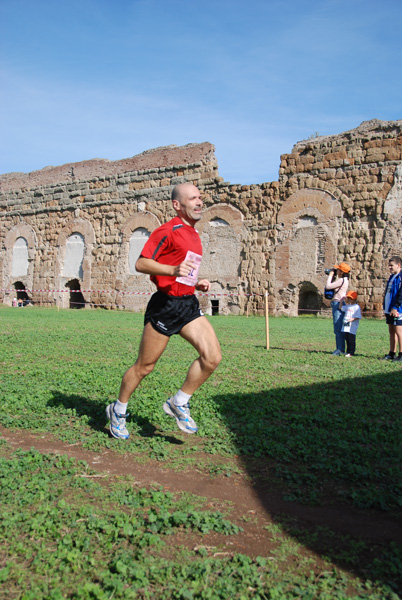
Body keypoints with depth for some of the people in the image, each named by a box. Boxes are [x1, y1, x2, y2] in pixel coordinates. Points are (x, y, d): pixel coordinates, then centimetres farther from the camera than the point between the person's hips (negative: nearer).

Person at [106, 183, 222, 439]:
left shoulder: (194, 235, 18)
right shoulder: (168, 231, -10)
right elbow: (141, 264, -17)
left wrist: (197, 283, 11)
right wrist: (173, 270, -30)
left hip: (189, 304, 8)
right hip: (165, 304, -8)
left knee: (213, 356, -8)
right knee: (144, 366, 3)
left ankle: (179, 403, 10)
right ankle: (118, 411, 25)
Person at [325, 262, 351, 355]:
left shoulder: (342, 280, -14)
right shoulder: (344, 280, 17)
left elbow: (328, 286, -15)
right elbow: (332, 286, 24)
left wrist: (331, 275, -3)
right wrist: (333, 276, 16)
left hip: (338, 303, -11)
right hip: (337, 304, 11)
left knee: (338, 328, -10)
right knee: (337, 328, 12)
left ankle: (341, 349, -9)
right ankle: (339, 348, 16)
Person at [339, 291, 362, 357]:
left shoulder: (356, 307, -7)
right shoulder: (347, 306, 16)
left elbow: (358, 317, -12)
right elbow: (340, 308, 28)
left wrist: (352, 319, -26)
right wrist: (341, 301, 20)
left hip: (352, 328, -7)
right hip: (346, 327, 8)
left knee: (351, 340, -4)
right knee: (347, 339, 13)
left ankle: (351, 352, 0)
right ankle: (348, 351, 21)